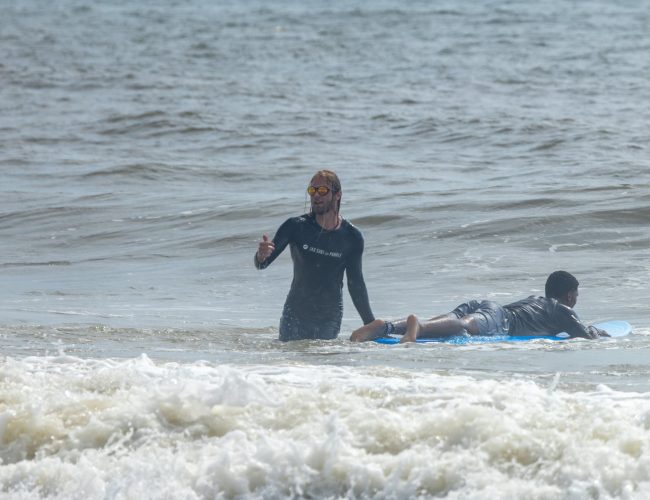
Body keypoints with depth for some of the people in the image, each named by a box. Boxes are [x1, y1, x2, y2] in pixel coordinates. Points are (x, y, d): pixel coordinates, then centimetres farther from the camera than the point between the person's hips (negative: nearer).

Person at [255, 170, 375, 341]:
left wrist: (371, 325, 7)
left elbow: (356, 284, 8)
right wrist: (262, 256, -33)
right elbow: (262, 264, -8)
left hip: (330, 318, 0)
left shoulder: (352, 237, -1)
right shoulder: (296, 227, -5)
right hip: (295, 313, 0)